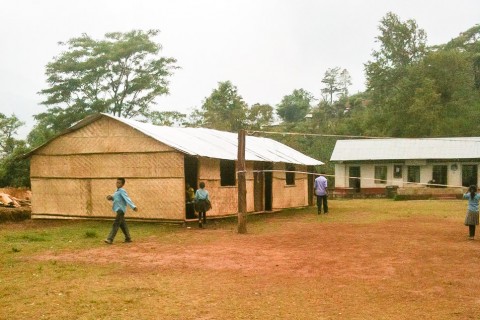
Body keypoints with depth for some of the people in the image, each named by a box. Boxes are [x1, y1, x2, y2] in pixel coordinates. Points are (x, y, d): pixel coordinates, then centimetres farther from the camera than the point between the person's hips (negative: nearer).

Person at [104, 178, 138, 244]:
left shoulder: (122, 191, -14)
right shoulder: (117, 191, 14)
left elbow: (127, 199, -26)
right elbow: (115, 198, 28)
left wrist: (133, 207, -36)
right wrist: (111, 197, 6)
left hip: (121, 210, -10)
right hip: (119, 210, 10)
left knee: (116, 224, -11)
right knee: (122, 224, 15)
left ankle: (110, 239, -13)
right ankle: (128, 238, 23)